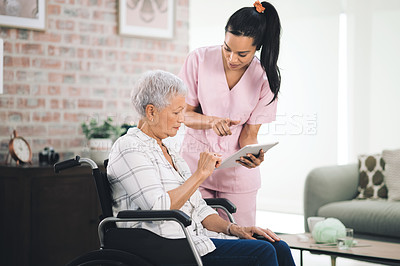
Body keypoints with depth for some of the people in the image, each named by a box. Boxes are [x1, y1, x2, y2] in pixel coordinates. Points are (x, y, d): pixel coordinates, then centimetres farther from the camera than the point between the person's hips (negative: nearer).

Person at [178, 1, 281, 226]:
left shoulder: (265, 78, -8)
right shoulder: (199, 59, -9)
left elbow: (249, 133, -4)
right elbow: (184, 113, -3)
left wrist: (253, 155, -26)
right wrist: (211, 121, -23)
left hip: (237, 172, 1)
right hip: (195, 163, 0)